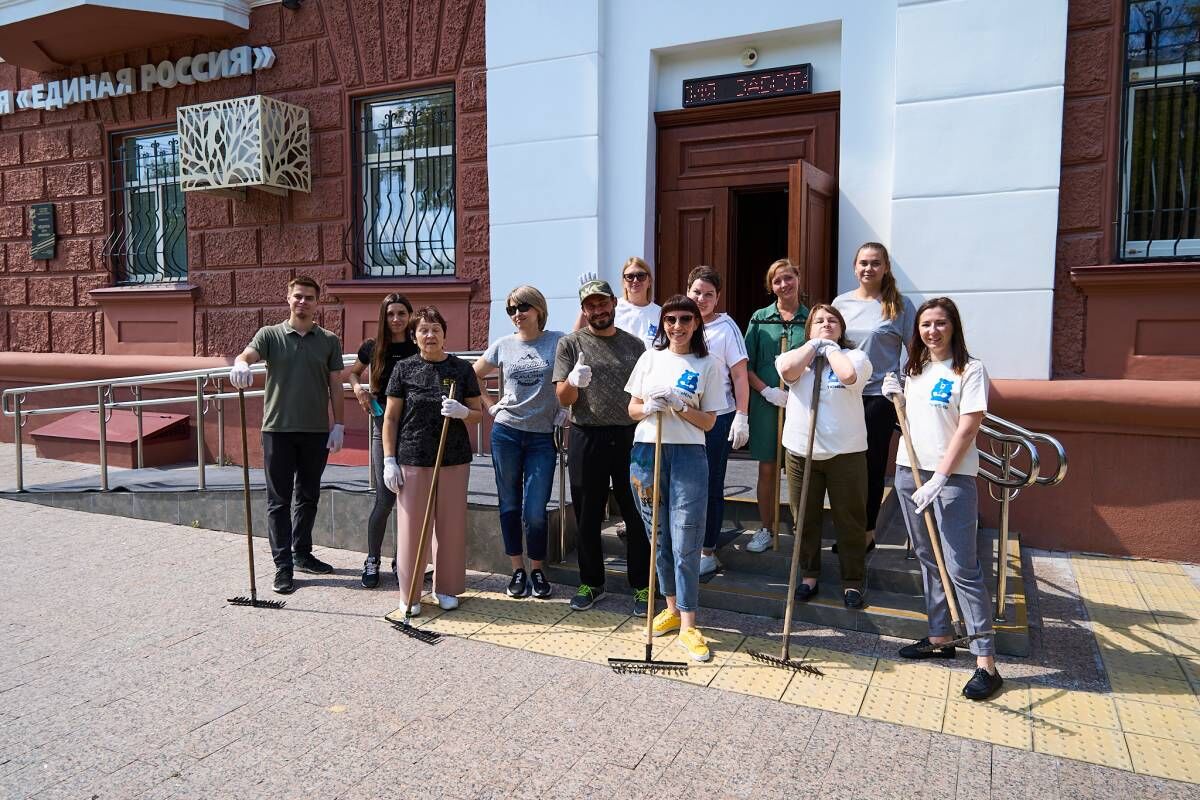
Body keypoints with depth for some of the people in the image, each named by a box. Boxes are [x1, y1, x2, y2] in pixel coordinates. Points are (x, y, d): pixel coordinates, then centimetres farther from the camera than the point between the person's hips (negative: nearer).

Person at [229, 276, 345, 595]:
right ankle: (283, 566, 8)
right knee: (279, 499, 2)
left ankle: (302, 553, 29)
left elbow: (335, 387, 6)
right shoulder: (270, 335, 2)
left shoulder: (329, 341, 6)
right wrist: (241, 365, -41)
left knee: (308, 496, 14)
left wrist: (338, 426, -1)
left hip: (316, 431, 2)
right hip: (278, 429, -2)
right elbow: (247, 355, -17)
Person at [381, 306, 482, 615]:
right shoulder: (404, 369, 1)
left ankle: (446, 588, 25)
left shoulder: (461, 369, 3)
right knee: (412, 525, 4)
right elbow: (390, 417, 3)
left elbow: (478, 413, 7)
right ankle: (410, 594, 18)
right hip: (412, 460, -1)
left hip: (454, 460, 1)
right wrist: (389, 460, -2)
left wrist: (462, 412, -16)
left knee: (450, 524, 8)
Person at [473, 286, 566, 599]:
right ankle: (518, 570, 22)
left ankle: (537, 570, 17)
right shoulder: (503, 345, 4)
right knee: (510, 506, 9)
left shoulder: (558, 341, -2)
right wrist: (490, 407, 8)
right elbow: (471, 377, 16)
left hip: (542, 437, -2)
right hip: (506, 432, 2)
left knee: (535, 512, -3)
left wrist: (566, 410, -7)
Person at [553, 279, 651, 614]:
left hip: (629, 436, 1)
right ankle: (590, 583, 25)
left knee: (637, 515, 6)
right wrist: (573, 381, -26)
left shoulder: (634, 345, 9)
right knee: (587, 516, 9)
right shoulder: (570, 344, 3)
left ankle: (641, 585, 19)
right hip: (587, 438, -1)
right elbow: (563, 398, -3)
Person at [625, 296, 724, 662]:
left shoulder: (708, 365, 2)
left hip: (688, 455, -3)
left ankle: (688, 626, 3)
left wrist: (679, 405, -16)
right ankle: (672, 609, 27)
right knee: (659, 536, 11)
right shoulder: (650, 358, 9)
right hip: (646, 452, 3)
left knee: (685, 542, -4)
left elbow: (708, 421, 0)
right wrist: (650, 408, -11)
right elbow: (632, 409, 10)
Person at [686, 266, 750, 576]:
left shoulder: (726, 328, -5)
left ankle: (708, 551, 16)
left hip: (717, 417, -4)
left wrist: (742, 416, -10)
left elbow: (739, 376, -5)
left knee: (710, 486, 5)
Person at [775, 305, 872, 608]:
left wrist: (830, 347, -7)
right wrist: (814, 344, -6)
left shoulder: (855, 356, 0)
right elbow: (787, 370, -17)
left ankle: (852, 581, 21)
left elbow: (849, 375, -23)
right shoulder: (798, 354, 7)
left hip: (845, 452, -2)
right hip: (801, 450, 2)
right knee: (805, 519, 13)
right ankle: (809, 575, 29)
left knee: (850, 520, 7)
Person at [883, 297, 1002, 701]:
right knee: (929, 560, 13)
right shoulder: (915, 369, 12)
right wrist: (896, 397, 1)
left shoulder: (970, 370, -8)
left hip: (952, 477, -7)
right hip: (909, 471, 7)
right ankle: (940, 638, 25)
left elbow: (968, 428, -13)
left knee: (961, 568, -8)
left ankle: (986, 662, -2)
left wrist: (939, 477, -19)